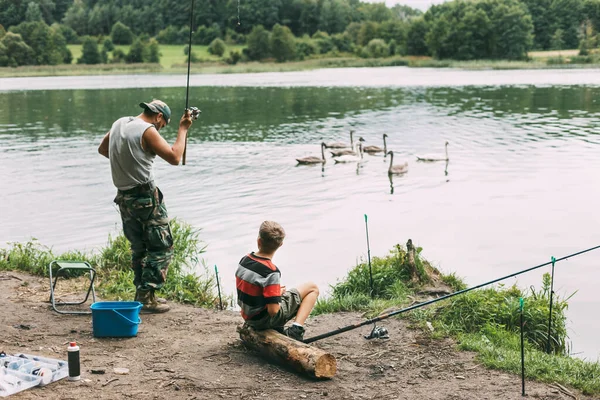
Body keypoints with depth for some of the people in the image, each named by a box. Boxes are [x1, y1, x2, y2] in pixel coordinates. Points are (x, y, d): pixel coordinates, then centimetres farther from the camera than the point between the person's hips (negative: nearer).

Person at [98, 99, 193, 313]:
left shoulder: (119, 124, 10)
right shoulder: (147, 131, -14)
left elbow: (102, 149, 26)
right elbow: (174, 157, -15)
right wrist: (183, 129, -7)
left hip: (123, 197, 8)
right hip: (145, 197, -8)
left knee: (139, 248, 18)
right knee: (162, 248, -1)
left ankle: (142, 294, 22)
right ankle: (146, 297, -6)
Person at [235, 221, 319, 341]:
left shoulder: (244, 260, -3)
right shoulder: (271, 272, -26)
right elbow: (273, 311, -25)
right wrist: (278, 295, -4)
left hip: (248, 318, 7)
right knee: (312, 288, 2)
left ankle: (275, 328, 19)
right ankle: (296, 330, -8)